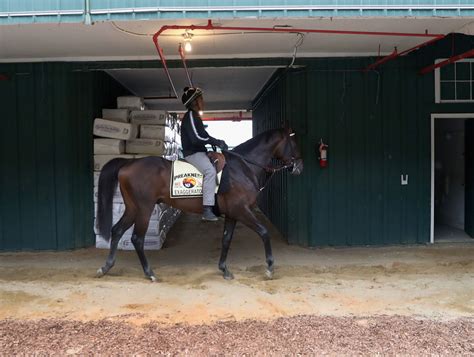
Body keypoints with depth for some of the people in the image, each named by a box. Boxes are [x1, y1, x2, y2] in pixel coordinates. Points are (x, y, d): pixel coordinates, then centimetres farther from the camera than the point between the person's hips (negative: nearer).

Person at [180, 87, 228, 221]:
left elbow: (203, 136, 23)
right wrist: (217, 142, -14)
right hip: (192, 153, -11)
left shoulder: (195, 116, 20)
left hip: (199, 151, 11)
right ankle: (207, 210, -36)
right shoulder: (190, 116, -12)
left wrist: (218, 142, 9)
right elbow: (197, 138, -22)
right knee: (210, 170, -31)